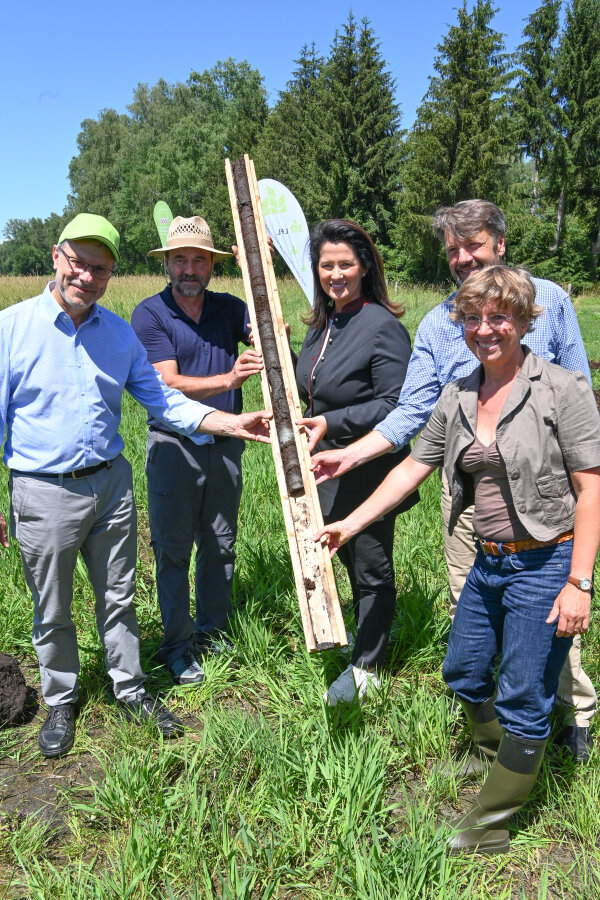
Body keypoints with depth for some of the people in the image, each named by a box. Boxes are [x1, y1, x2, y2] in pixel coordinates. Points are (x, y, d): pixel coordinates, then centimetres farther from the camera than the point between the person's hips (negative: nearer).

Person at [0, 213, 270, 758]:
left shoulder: (120, 334, 2)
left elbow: (162, 399, 5)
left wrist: (233, 423, -7)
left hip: (111, 483, 3)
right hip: (44, 493, -3)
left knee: (118, 598, 16)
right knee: (52, 611, 13)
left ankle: (131, 690, 35)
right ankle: (61, 702, 35)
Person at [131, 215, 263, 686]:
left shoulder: (229, 308, 6)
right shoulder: (150, 313, -6)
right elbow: (170, 385, -14)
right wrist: (228, 379, -29)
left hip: (225, 443, 4)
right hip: (173, 446, -4)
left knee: (220, 544, 13)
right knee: (173, 549, 3)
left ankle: (213, 631, 30)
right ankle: (177, 643, 18)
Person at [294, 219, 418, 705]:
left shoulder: (383, 327, -17)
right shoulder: (321, 324, 8)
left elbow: (394, 406, -22)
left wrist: (332, 423, -25)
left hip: (369, 473, -8)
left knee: (371, 568, 8)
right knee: (349, 558, 23)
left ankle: (366, 666, 25)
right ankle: (374, 631, 47)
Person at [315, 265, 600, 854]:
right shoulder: (456, 398, 4)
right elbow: (414, 467, 10)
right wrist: (350, 524, 8)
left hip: (547, 563, -6)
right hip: (488, 562, 7)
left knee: (523, 698, 4)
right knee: (463, 673, 19)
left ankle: (492, 820, 26)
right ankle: (508, 762, 48)